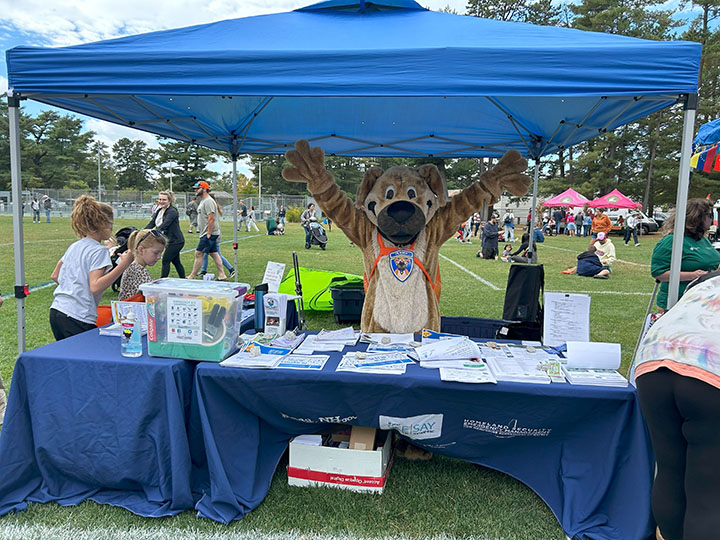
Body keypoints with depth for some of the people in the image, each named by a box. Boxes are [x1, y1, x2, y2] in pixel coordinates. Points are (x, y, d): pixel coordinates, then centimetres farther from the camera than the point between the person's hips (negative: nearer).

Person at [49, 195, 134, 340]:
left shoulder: (74, 246, 14)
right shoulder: (99, 251, -11)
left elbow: (54, 276, 20)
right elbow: (95, 287, -22)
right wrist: (123, 265, -24)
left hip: (56, 311, 9)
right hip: (78, 318, -9)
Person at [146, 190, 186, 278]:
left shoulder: (172, 212, -20)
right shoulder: (159, 211, 7)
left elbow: (164, 225, -30)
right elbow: (151, 223, 1)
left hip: (176, 241, -9)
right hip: (170, 241, 9)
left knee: (165, 260, -7)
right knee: (176, 261, 15)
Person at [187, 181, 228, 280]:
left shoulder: (208, 201, -16)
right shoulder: (203, 201, 18)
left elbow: (211, 218, -22)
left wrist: (208, 234, -23)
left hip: (210, 233, -10)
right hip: (207, 234, 10)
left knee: (198, 253, -6)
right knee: (214, 254, 10)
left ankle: (192, 276, 0)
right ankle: (222, 276, 12)